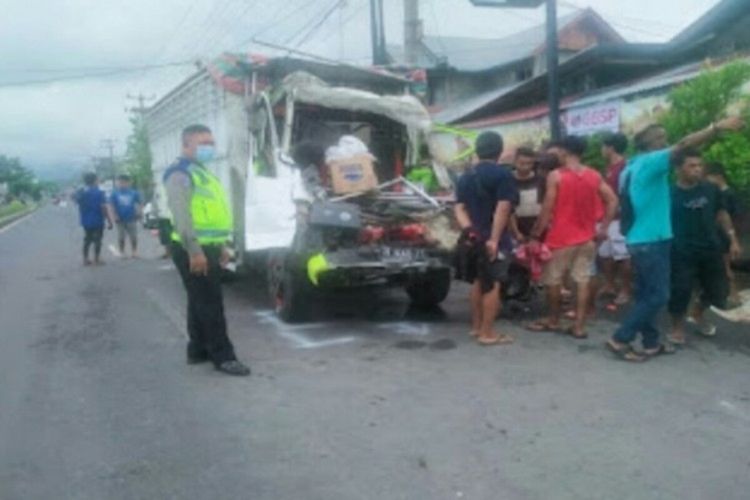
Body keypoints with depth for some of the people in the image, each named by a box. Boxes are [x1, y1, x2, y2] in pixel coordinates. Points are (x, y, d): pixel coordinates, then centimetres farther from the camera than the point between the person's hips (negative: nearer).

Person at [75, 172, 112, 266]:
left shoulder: (80, 193, 6)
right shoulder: (99, 193, -14)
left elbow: (80, 207, 13)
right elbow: (103, 208, -18)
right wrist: (109, 221, -14)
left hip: (85, 221, 6)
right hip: (97, 221, -6)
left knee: (87, 240, 14)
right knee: (97, 240, 1)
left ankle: (85, 260, 16)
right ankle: (96, 260, 3)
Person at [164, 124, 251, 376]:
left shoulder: (203, 173, 20)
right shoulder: (180, 174, -13)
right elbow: (181, 215, -22)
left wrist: (221, 246, 22)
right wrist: (194, 250, -27)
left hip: (207, 247, 10)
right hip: (193, 250, -10)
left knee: (201, 301, 15)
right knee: (210, 303, -7)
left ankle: (198, 350, 25)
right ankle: (223, 356, -2)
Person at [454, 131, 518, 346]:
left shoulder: (466, 177, 13)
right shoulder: (503, 174, -9)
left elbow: (459, 208, 6)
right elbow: (503, 208, -18)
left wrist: (468, 229, -6)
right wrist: (494, 239, -21)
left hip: (473, 238, 7)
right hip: (493, 239, -7)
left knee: (478, 282, 17)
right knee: (492, 286, -2)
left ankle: (476, 327, 24)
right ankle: (487, 333, 1)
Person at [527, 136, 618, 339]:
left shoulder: (556, 176, -11)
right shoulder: (594, 175, 3)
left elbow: (547, 208, -12)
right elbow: (613, 200, 3)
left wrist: (537, 231, -3)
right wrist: (604, 227, 8)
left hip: (560, 238, -4)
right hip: (587, 238, 4)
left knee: (553, 281, 11)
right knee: (583, 281, 6)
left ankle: (553, 321, 23)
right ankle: (579, 326, 7)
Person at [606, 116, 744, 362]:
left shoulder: (632, 168, 14)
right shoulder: (649, 162, -13)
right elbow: (683, 145, -23)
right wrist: (719, 127, -21)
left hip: (639, 240, 10)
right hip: (651, 241, -10)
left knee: (646, 294, 13)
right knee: (657, 295, -4)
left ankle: (651, 343, 20)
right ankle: (620, 340, -3)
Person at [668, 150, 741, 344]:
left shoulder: (711, 189, 1)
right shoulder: (670, 194, -12)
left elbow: (722, 214, 12)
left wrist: (733, 240, 10)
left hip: (711, 249, 5)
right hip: (682, 253, -5)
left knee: (718, 289, 14)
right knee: (680, 291, -5)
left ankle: (699, 314, 42)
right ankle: (678, 327, 17)